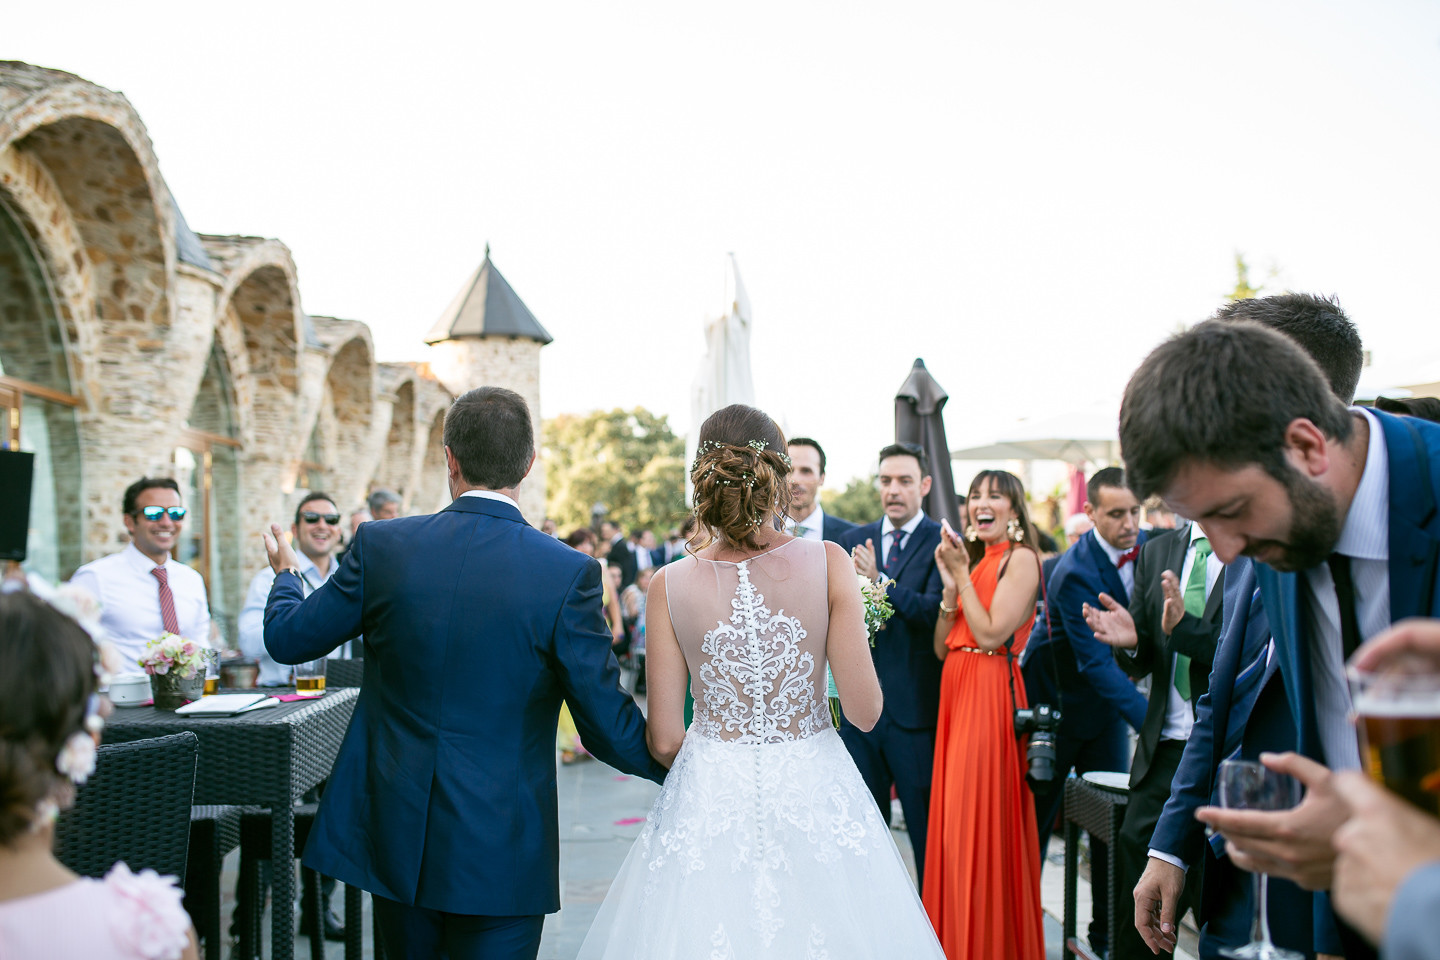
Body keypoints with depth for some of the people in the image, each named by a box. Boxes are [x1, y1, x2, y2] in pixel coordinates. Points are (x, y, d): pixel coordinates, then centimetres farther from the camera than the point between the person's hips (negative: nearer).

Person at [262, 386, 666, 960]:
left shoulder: (382, 545, -7)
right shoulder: (568, 573, -14)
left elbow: (288, 639, 7)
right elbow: (608, 728, -11)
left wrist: (286, 575, 29)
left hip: (395, 833, 3)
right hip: (501, 851, -3)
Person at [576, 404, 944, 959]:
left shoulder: (670, 585, -9)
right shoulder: (829, 564, -11)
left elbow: (664, 741, -5)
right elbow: (865, 712, -10)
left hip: (709, 803, 1)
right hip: (814, 793, 0)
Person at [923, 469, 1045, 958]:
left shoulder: (1021, 558, -6)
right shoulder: (973, 559, 16)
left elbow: (992, 634, -17)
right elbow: (942, 647, 10)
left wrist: (962, 575, -10)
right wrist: (950, 586, -4)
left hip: (991, 697, -8)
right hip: (956, 695, 8)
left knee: (984, 827, -3)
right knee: (954, 828, 12)